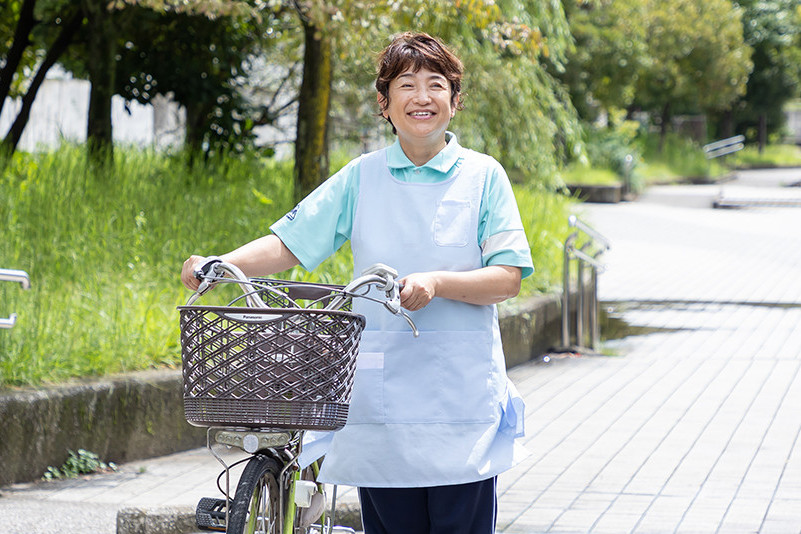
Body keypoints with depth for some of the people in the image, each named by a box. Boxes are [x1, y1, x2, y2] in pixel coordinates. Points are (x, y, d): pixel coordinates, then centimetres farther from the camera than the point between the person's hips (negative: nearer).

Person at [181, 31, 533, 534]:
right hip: (382, 395, 2)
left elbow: (507, 278, -4)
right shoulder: (362, 177, 8)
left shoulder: (483, 176, 3)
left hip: (463, 398, -2)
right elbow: (290, 243, 5)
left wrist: (437, 282, -21)